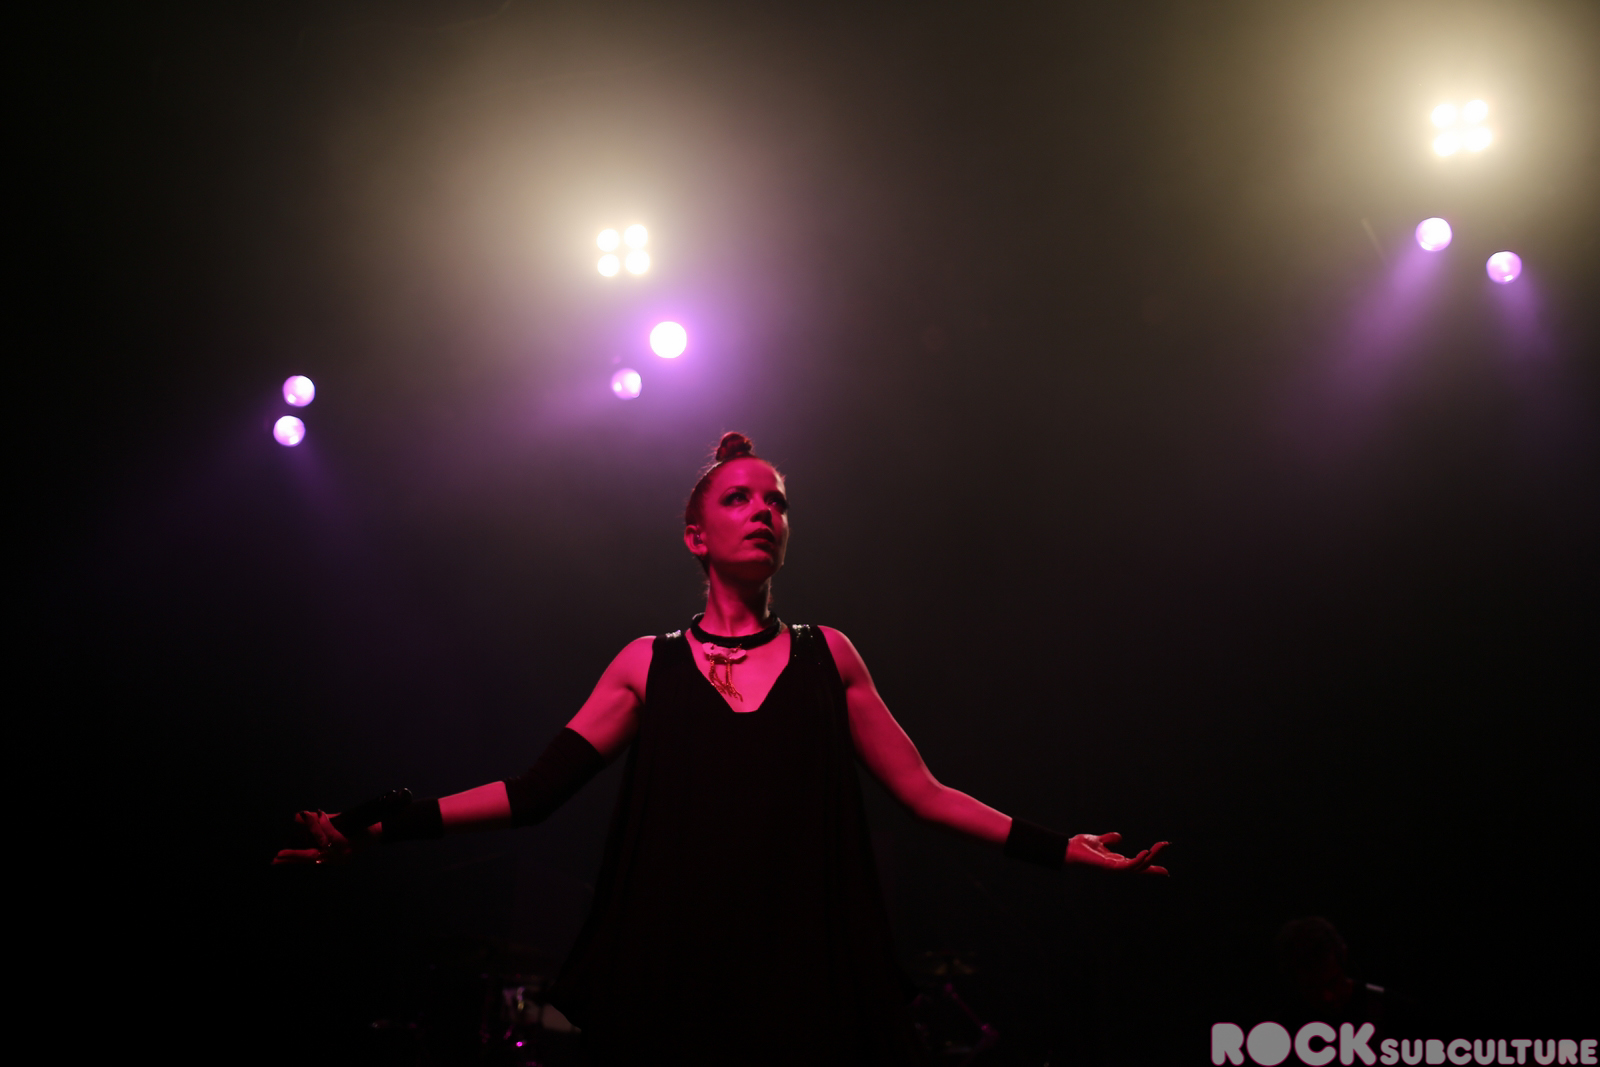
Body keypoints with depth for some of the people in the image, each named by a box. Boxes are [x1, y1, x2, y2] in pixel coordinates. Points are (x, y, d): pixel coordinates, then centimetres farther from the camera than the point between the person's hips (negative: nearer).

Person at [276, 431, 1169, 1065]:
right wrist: (387, 825, -6)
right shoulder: (649, 664, 9)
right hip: (674, 970, 0)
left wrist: (1061, 849, 3)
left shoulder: (827, 655, 11)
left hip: (810, 967, 1)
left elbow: (925, 794, 9)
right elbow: (534, 792, 3)